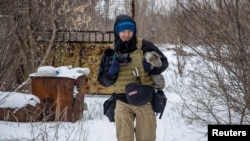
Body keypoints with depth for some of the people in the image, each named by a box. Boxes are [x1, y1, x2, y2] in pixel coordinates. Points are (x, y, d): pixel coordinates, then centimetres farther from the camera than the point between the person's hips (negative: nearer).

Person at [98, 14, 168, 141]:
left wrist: (151, 66, -16)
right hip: (123, 102, 1)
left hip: (144, 99, -1)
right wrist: (113, 68, -16)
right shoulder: (111, 52, 1)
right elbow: (103, 80, 4)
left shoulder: (144, 46, -5)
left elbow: (163, 62, 5)